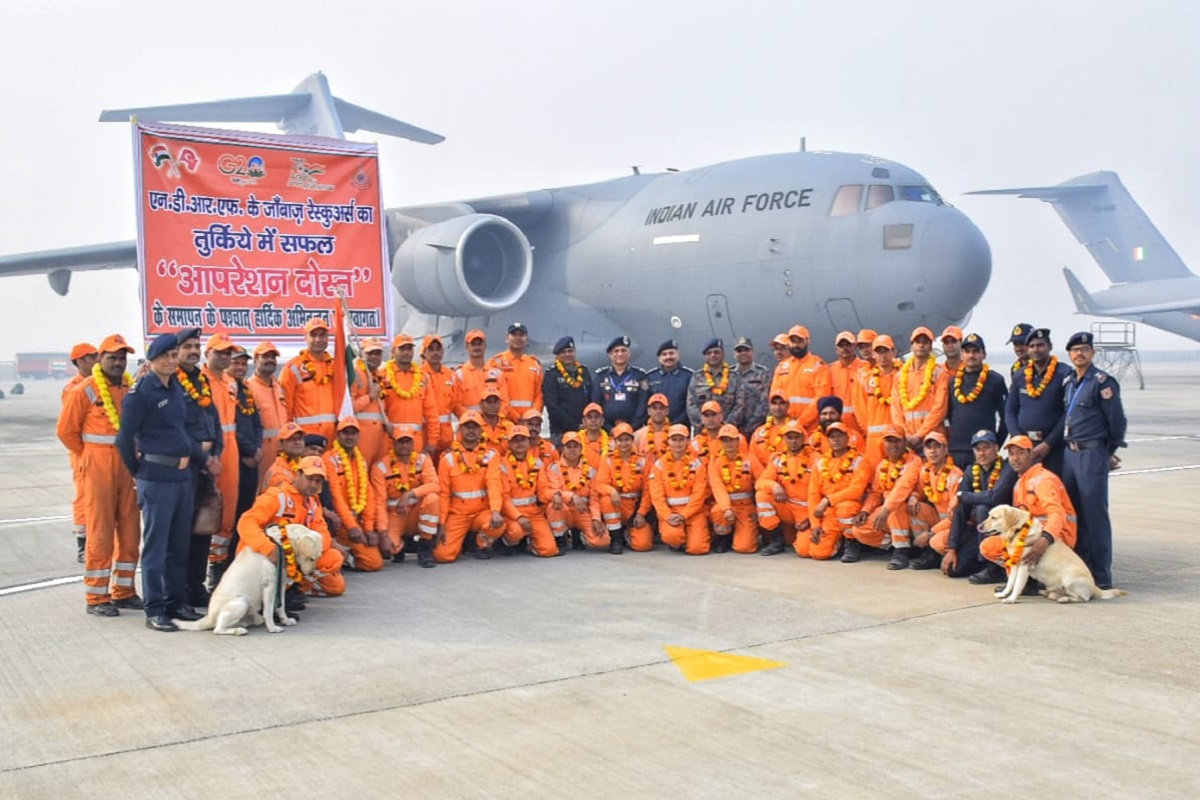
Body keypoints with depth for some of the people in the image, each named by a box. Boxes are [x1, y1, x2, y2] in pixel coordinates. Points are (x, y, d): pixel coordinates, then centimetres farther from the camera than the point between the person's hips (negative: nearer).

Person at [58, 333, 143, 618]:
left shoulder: (132, 388, 7)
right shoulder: (85, 390, -5)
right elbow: (66, 430, -1)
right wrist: (89, 456, 5)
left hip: (128, 467, 5)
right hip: (99, 468, -5)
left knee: (130, 532, 9)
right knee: (100, 533, -3)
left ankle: (123, 591, 20)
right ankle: (96, 598, 4)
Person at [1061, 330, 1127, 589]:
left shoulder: (1102, 382, -9)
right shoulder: (1069, 383, 14)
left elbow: (1117, 420, -9)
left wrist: (1110, 452, -1)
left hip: (1093, 454, -8)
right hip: (1070, 453, 8)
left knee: (1095, 515, -6)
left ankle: (1101, 576, 0)